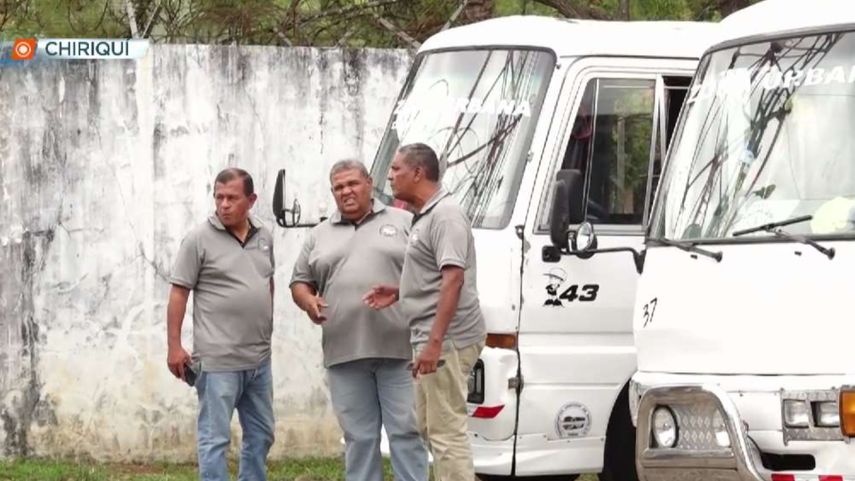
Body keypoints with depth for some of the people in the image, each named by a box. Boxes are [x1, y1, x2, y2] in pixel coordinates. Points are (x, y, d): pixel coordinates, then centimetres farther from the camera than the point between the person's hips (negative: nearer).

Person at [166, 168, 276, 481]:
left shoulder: (264, 238, 10)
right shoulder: (200, 239, -7)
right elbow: (179, 293, -7)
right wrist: (174, 346, -11)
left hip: (259, 358, 7)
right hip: (218, 360, -7)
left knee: (261, 435, 14)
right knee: (214, 437, -5)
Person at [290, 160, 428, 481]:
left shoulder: (403, 223, 8)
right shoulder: (319, 236, 17)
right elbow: (300, 282, 20)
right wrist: (308, 301, -2)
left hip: (398, 349, -3)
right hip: (345, 354, 3)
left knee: (406, 431, -3)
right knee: (358, 437, 6)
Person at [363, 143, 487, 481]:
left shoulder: (445, 215, -15)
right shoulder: (426, 216, 18)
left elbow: (453, 278, -24)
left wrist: (434, 341, -28)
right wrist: (399, 292, 15)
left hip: (446, 340, -11)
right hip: (432, 340, 11)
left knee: (446, 430, -11)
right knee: (430, 427, 14)